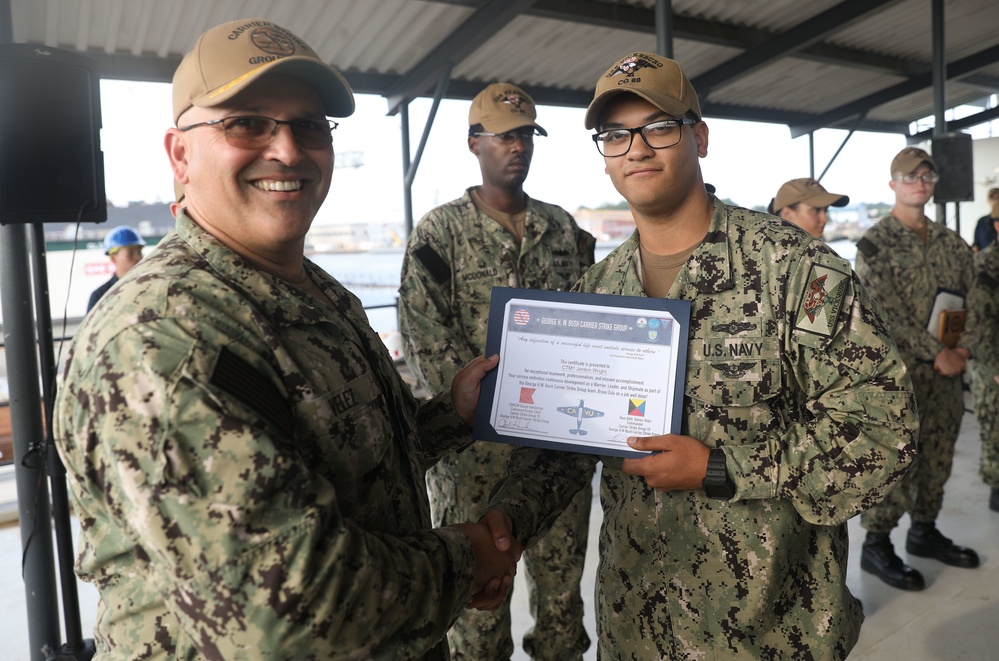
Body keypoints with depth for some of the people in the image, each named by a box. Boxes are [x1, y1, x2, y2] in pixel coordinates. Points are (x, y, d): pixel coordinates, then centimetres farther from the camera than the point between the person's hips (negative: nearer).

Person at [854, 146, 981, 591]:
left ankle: (924, 531, 32)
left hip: (946, 372, 6)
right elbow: (886, 313, -15)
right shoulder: (874, 244, -8)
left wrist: (962, 347, -4)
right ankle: (876, 545, 12)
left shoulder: (951, 242, 12)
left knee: (938, 455, 15)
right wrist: (935, 353, -16)